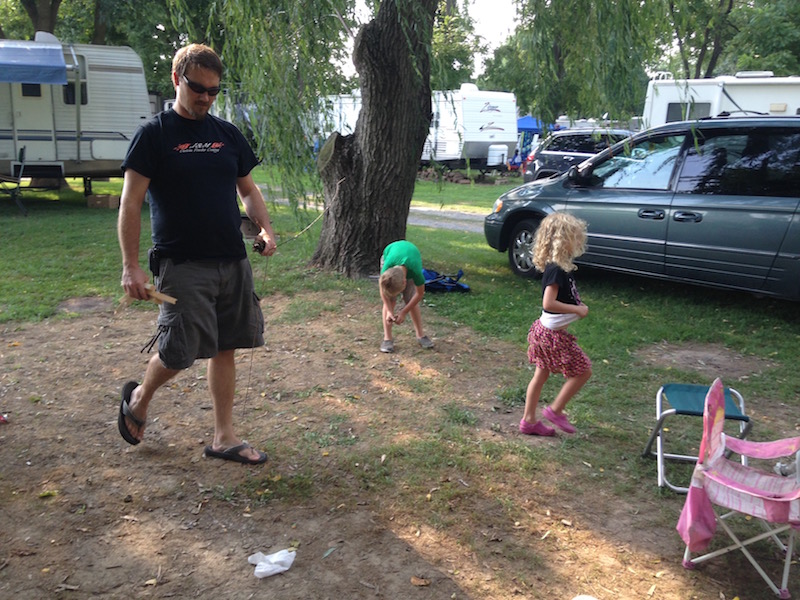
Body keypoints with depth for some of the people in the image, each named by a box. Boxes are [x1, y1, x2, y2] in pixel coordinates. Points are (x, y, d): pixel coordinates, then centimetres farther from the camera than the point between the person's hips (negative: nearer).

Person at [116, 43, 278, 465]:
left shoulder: (227, 134, 13)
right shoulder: (154, 134, -3)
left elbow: (248, 190, 19)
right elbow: (130, 203, -6)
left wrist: (264, 227, 0)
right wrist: (130, 266, -12)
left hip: (232, 261, 5)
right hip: (182, 264, -5)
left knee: (225, 348, 8)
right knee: (180, 352, -7)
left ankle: (224, 438, 20)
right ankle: (139, 398, 27)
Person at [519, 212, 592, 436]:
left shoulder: (558, 266, 7)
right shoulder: (556, 270, -24)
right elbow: (548, 303, -30)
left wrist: (578, 305, 3)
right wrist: (577, 310, -22)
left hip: (544, 331, 10)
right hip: (554, 334, -10)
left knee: (542, 374, 16)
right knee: (583, 370, 3)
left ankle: (529, 420, 25)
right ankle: (555, 410, 13)